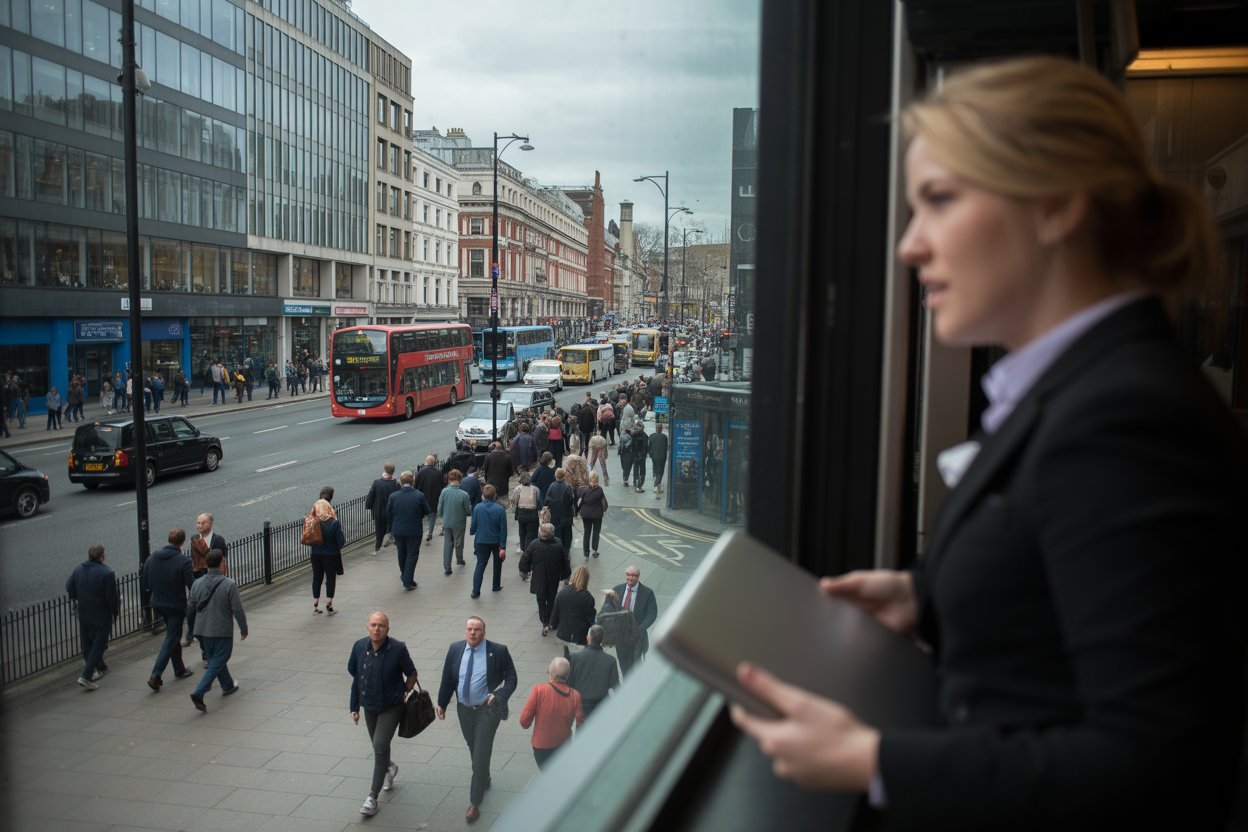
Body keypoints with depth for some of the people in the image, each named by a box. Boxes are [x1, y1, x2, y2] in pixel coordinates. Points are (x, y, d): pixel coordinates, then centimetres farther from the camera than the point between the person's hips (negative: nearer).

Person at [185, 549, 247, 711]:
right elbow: (238, 610, -14)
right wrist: (244, 630, 0)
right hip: (222, 631, -6)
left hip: (202, 631, 6)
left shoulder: (197, 583, -2)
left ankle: (228, 686, 38)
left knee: (215, 659, 22)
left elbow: (190, 609, 5)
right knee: (217, 663, 4)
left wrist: (192, 630, 20)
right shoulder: (229, 585, -16)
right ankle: (199, 693, -9)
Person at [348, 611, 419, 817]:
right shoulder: (359, 646, -10)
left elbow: (411, 674, -7)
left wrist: (402, 694, 0)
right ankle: (389, 767, 52)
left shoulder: (398, 649, -22)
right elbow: (356, 677, 2)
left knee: (380, 747, -12)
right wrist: (354, 707, 5)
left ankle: (373, 796, 0)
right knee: (378, 746, 20)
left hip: (391, 707, -5)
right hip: (369, 707, 5)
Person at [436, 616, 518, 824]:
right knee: (473, 750, 21)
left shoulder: (498, 651, -13)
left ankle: (474, 803, 4)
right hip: (464, 709, 4)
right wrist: (442, 703, 8)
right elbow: (447, 679, 6)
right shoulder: (455, 649, -3)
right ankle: (484, 779, 48)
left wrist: (499, 696, -19)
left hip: (487, 710, -4)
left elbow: (511, 678, -6)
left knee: (481, 754, -4)